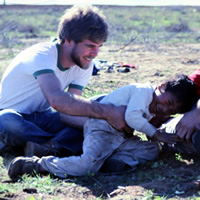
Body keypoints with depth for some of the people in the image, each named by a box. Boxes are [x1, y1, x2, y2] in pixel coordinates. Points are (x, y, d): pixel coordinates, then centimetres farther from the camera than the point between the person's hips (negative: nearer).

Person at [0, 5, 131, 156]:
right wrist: (108, 112, -48)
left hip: (41, 117, 6)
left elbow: (67, 111, -13)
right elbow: (57, 100, -47)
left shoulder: (85, 66, -4)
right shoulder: (42, 55, -28)